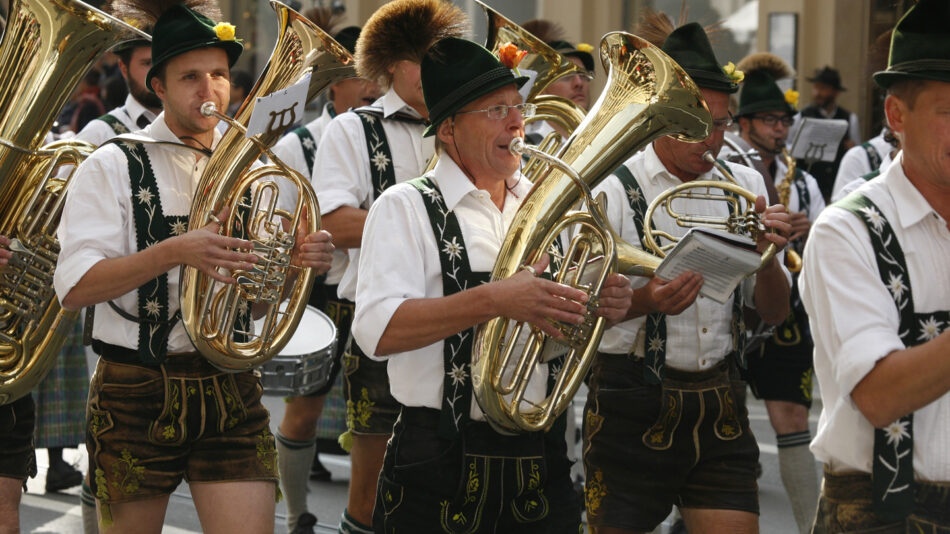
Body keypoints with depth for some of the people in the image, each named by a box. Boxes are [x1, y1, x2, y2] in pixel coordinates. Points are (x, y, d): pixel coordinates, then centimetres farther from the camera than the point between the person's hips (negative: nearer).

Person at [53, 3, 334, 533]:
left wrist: (301, 260, -5)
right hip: (136, 390, -3)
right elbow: (73, 287, -13)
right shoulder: (113, 167, -2)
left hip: (231, 388, 3)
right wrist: (172, 252, -25)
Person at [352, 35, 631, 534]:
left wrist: (604, 307, -2)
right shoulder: (405, 208, -5)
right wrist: (494, 300, -27)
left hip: (539, 463, 5)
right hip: (442, 468, -5)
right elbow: (377, 330, -19)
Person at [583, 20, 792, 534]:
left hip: (720, 411, 4)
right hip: (633, 410, -3)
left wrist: (767, 256, -13)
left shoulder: (743, 185, 8)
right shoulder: (612, 192, -6)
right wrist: (644, 302, -27)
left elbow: (775, 313, 8)